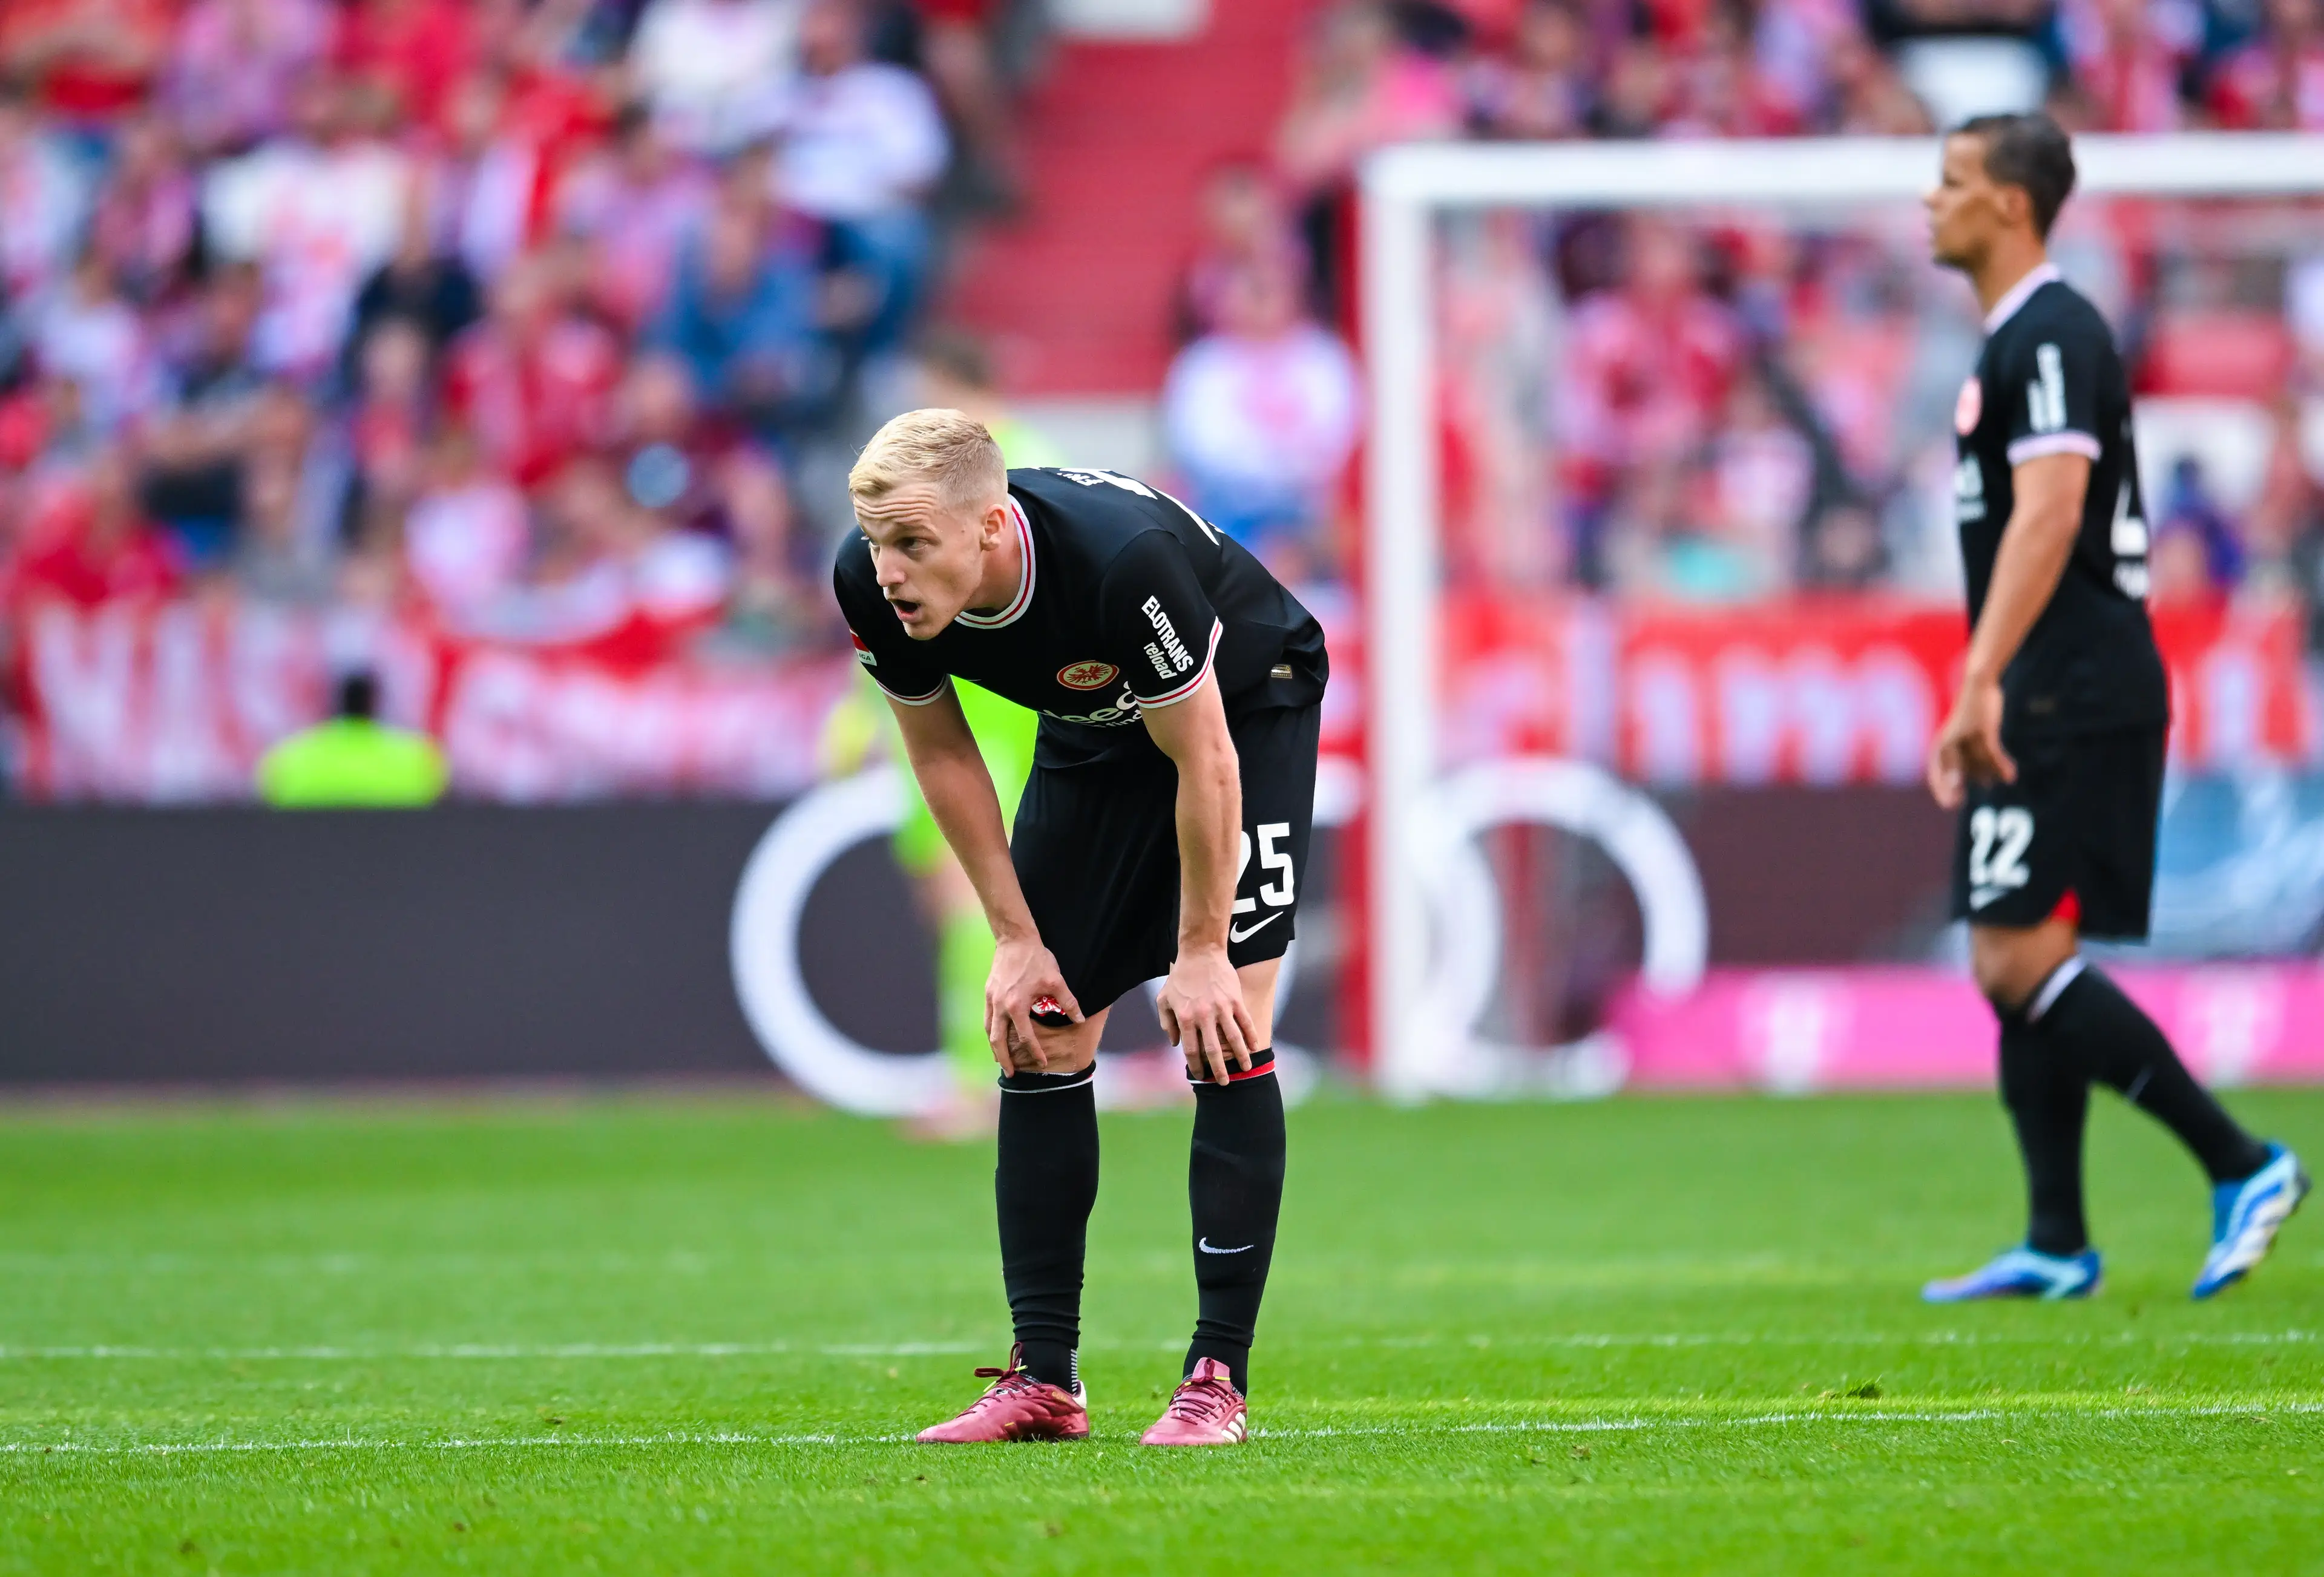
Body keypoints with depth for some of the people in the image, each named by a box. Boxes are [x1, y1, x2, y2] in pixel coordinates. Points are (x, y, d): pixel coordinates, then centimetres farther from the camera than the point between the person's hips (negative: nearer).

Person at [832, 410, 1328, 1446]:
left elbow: (1203, 759, -29)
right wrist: (1016, 938, -6)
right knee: (1041, 1039, -1)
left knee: (1222, 1030, -15)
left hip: (1244, 709, -5)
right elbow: (942, 753, -6)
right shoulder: (870, 587, -25)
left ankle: (1218, 1379, -11)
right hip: (1093, 731, 5)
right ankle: (1045, 1379, 4)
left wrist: (1201, 953, -21)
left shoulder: (1123, 559, -42)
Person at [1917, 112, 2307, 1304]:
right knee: (2016, 965, 9)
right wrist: (1982, 709, 24)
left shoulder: (2051, 336, -12)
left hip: (2076, 702, -10)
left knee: (2019, 960, -13)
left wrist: (1981, 685, -28)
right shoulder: (2011, 342, 20)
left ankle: (2242, 1167, -11)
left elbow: (2049, 515, -23)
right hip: (2043, 710, 10)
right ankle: (2057, 1248, 10)